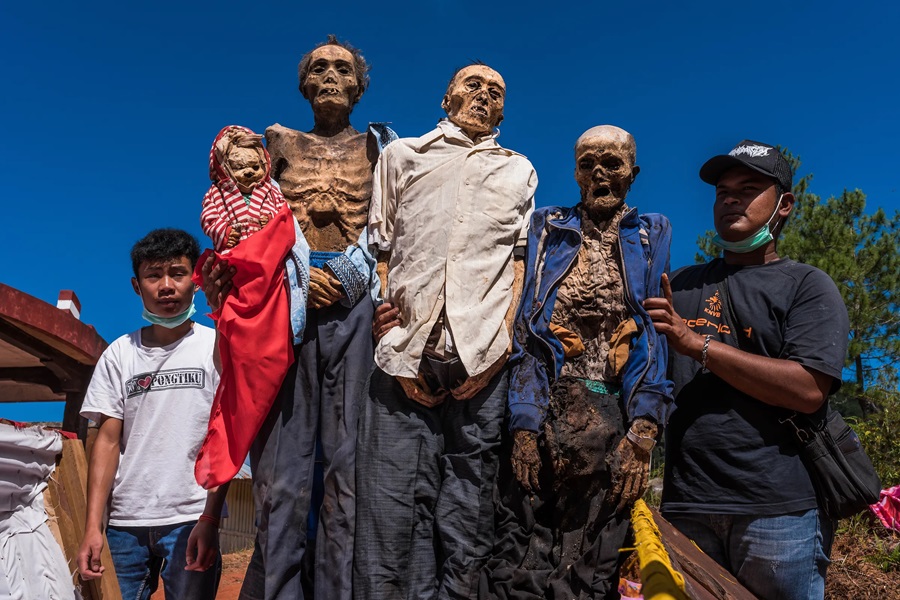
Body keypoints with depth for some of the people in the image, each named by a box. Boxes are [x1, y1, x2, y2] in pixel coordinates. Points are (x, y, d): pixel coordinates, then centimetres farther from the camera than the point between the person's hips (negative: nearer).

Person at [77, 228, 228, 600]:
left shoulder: (216, 347, 0)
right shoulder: (120, 353, 8)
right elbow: (107, 440, 4)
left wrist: (210, 519, -11)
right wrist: (93, 526, -4)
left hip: (191, 518, -2)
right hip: (125, 522, 3)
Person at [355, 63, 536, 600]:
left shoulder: (520, 171, 22)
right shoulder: (402, 155, 20)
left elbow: (521, 257, 13)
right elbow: (379, 248, 14)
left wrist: (504, 337, -1)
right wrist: (384, 316, -1)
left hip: (483, 354, 1)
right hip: (407, 350, 0)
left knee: (469, 491, 2)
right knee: (395, 493, -4)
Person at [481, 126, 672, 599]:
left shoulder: (650, 235, 11)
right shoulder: (549, 228, 11)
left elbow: (654, 331, 1)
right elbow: (527, 327, 2)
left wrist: (642, 433, -11)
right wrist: (525, 422, -9)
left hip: (612, 418, 0)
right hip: (545, 414, 0)